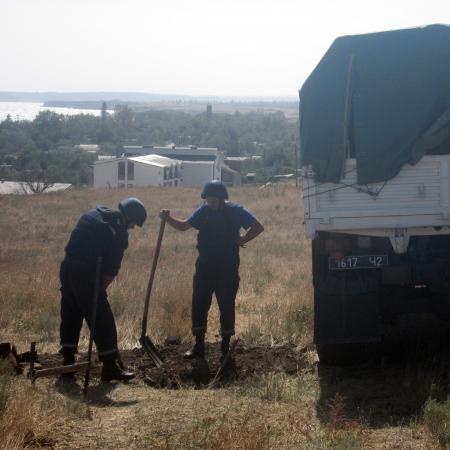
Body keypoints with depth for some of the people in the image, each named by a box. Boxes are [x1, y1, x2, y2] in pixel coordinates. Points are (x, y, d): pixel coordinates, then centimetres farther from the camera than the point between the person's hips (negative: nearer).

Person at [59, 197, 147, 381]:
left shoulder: (94, 213, 12)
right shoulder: (118, 233, -9)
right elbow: (111, 268, -11)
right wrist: (101, 288, 0)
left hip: (67, 268, 8)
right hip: (86, 274, -8)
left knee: (70, 317, 16)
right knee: (103, 320, -1)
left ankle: (68, 361, 21)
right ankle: (111, 367, 1)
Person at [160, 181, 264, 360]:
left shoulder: (236, 211, -7)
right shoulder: (204, 211, 3)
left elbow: (258, 227, -6)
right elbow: (184, 225, 6)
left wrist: (241, 240, -9)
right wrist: (168, 219, -10)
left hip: (227, 269, -4)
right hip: (205, 266, 4)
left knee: (226, 307, 3)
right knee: (198, 305, 2)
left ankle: (225, 348, 14)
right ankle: (198, 347, 11)